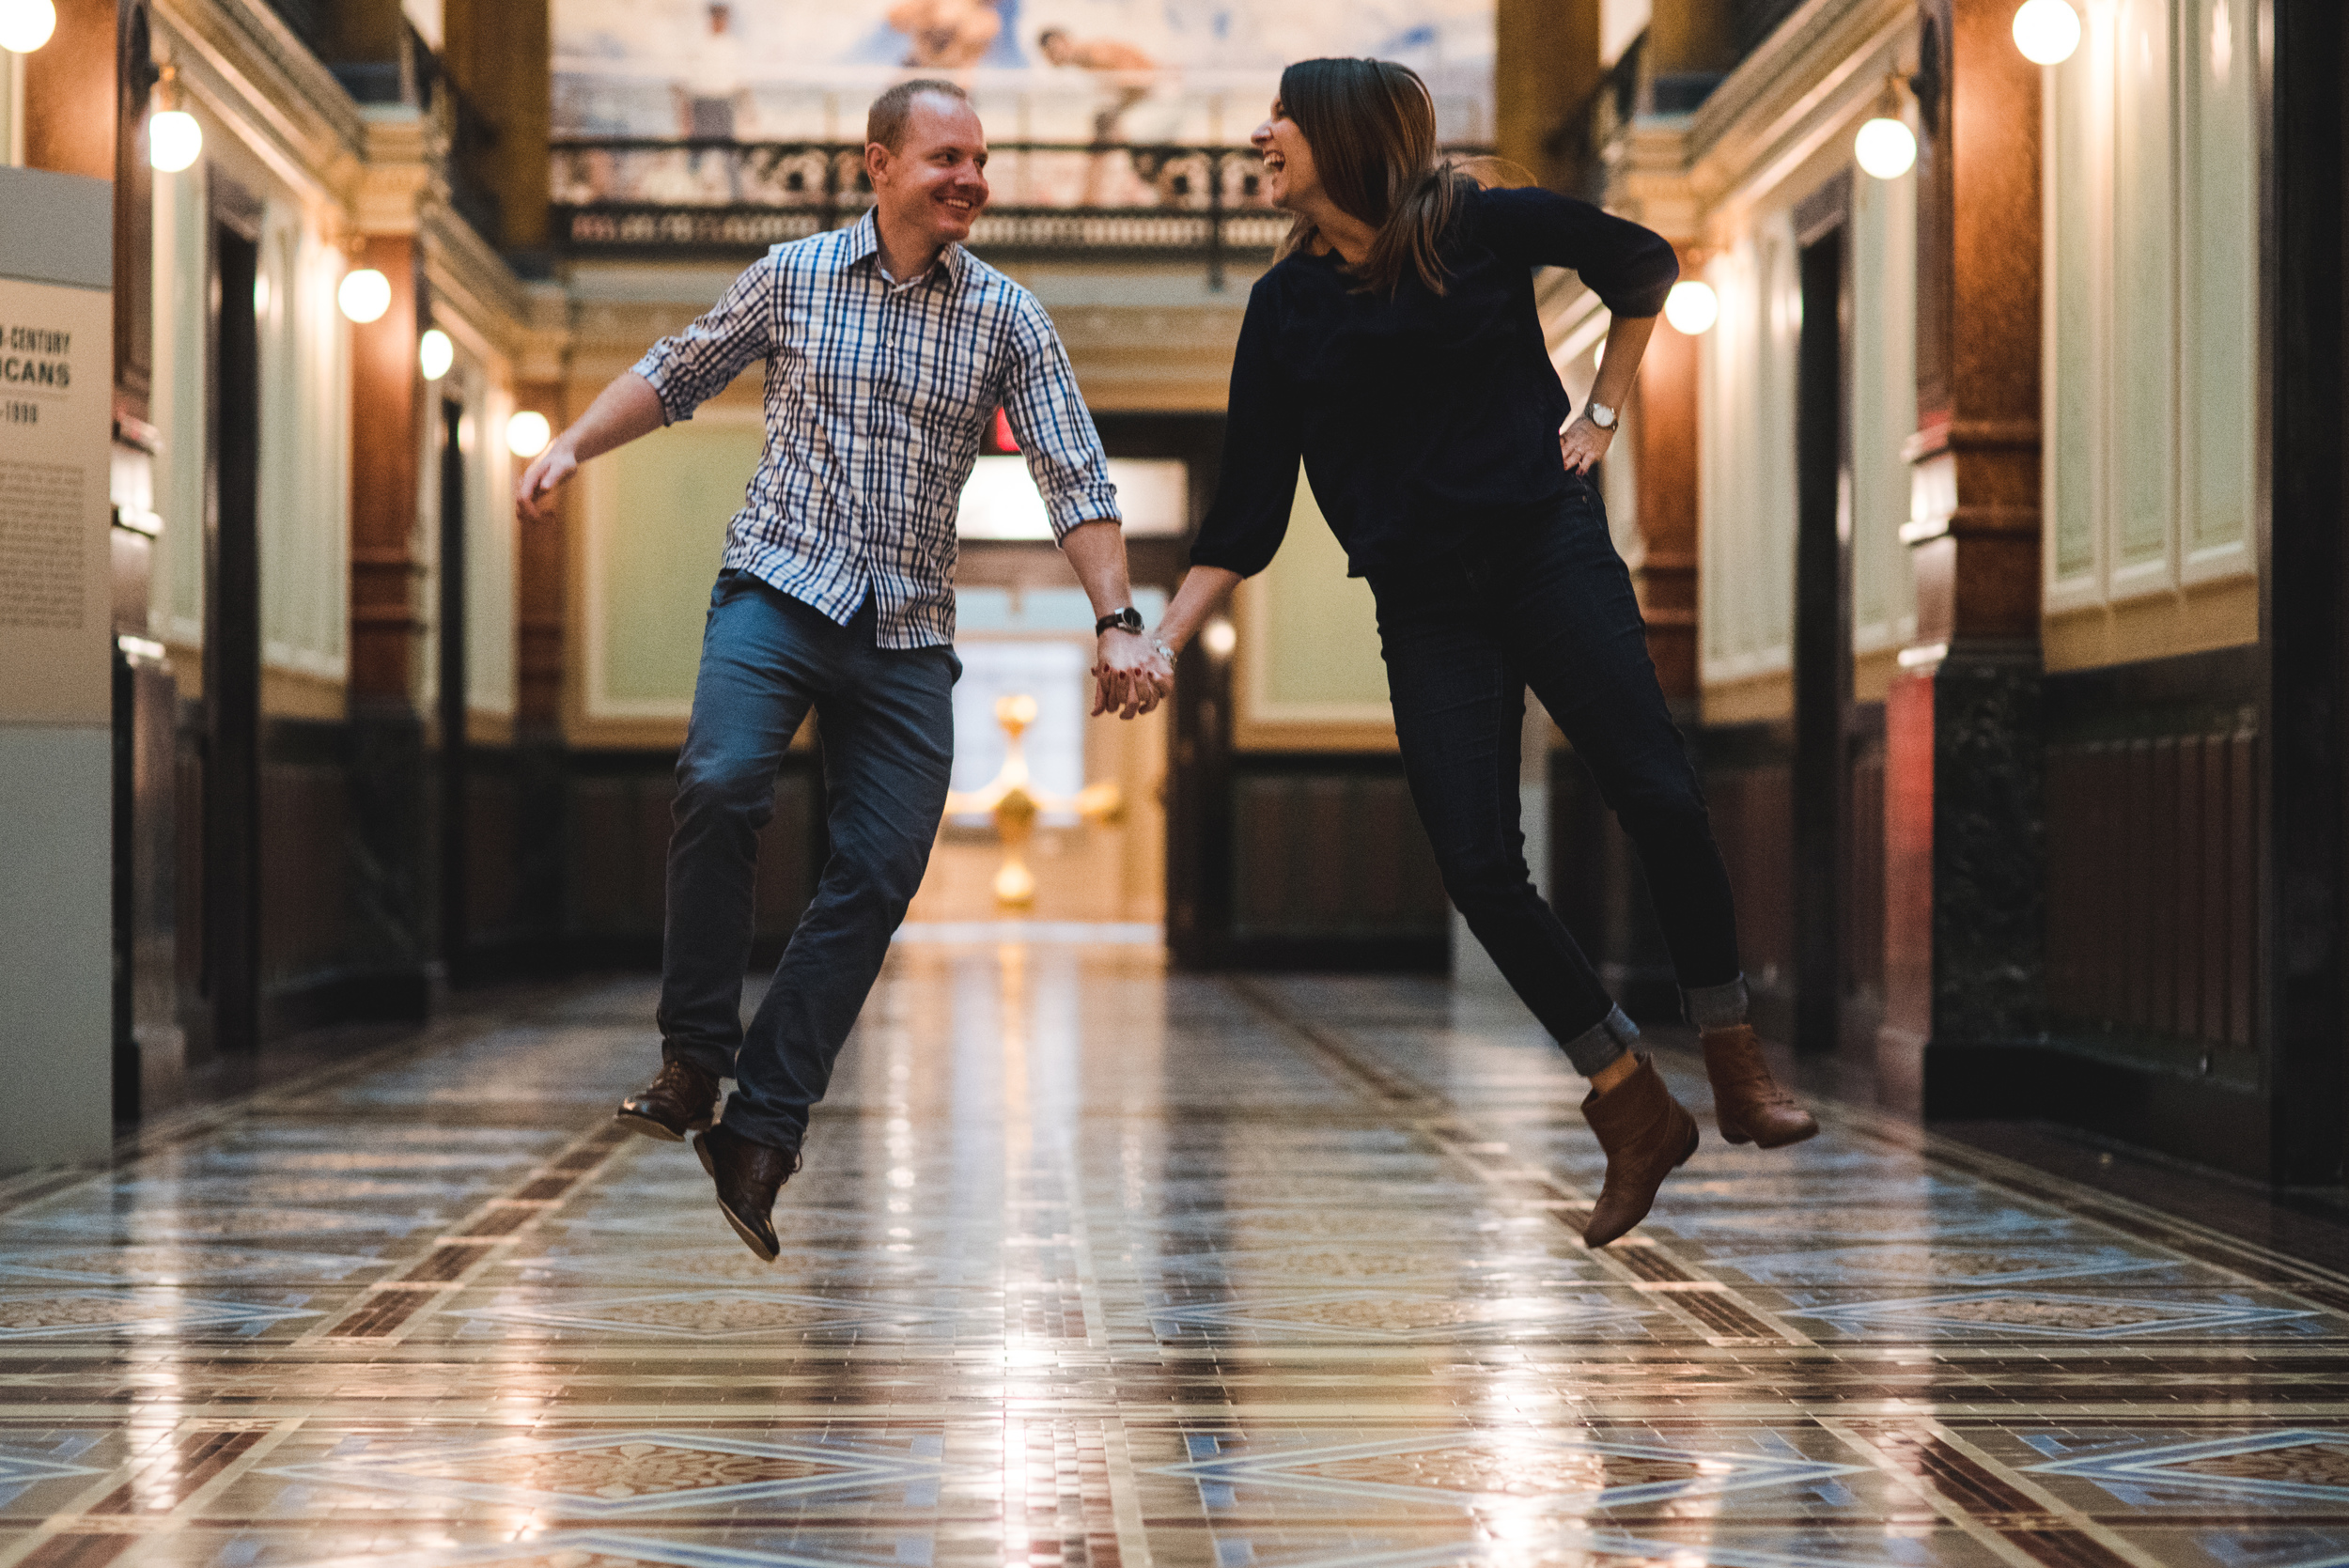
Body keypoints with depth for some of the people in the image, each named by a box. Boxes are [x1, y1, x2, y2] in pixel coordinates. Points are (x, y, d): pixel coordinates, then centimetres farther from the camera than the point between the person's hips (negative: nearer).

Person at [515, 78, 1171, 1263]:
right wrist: (571, 446, 5)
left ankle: (761, 1130, -2)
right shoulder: (791, 277, 5)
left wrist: (1117, 623, -9)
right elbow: (678, 374, 17)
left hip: (906, 633, 2)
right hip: (777, 588, -2)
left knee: (880, 872, -7)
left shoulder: (1006, 318, 4)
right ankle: (694, 1057, -12)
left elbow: (1075, 477, 0)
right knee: (722, 784, -28)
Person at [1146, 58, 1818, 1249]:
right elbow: (1246, 515, 7)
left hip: (1549, 554, -2)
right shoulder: (1286, 307, 7)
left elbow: (1641, 263, 16)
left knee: (1655, 795, -14)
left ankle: (1736, 1071, 2)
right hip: (1424, 605, 2)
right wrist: (1162, 641, -2)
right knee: (1477, 868, -9)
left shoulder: (1482, 227, 0)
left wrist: (1603, 412, 10)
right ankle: (1634, 1116, 4)